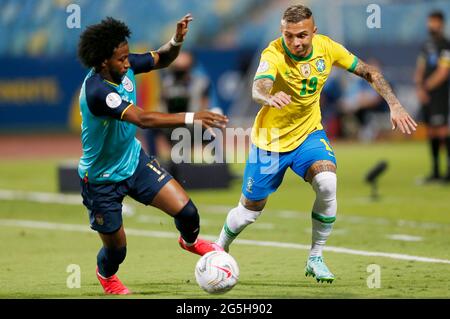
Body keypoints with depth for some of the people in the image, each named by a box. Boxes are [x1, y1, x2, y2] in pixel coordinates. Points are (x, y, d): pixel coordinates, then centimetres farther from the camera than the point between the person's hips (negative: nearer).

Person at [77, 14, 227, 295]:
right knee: (117, 249, 8)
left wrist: (177, 40, -18)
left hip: (134, 161, 6)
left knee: (186, 210, -6)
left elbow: (162, 60, 4)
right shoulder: (97, 91, -35)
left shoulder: (124, 67, -12)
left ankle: (190, 241, 32)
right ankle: (106, 275, 47)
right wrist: (191, 118, -48)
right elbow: (143, 119, -43)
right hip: (102, 180, -6)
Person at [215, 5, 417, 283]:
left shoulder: (327, 48, -13)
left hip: (309, 134, 3)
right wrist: (269, 98, -70)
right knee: (250, 210, 7)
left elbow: (368, 72, -1)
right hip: (270, 139, -2)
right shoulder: (273, 55, -26)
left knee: (328, 184, -26)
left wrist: (395, 105, -12)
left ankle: (315, 259, -9)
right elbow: (259, 88, -46)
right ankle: (219, 250, 40)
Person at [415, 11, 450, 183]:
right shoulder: (426, 45, 16)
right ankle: (435, 171, 12)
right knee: (430, 131, 8)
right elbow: (420, 69, 17)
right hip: (425, 95, 8)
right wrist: (419, 88, 1)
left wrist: (426, 87, -10)